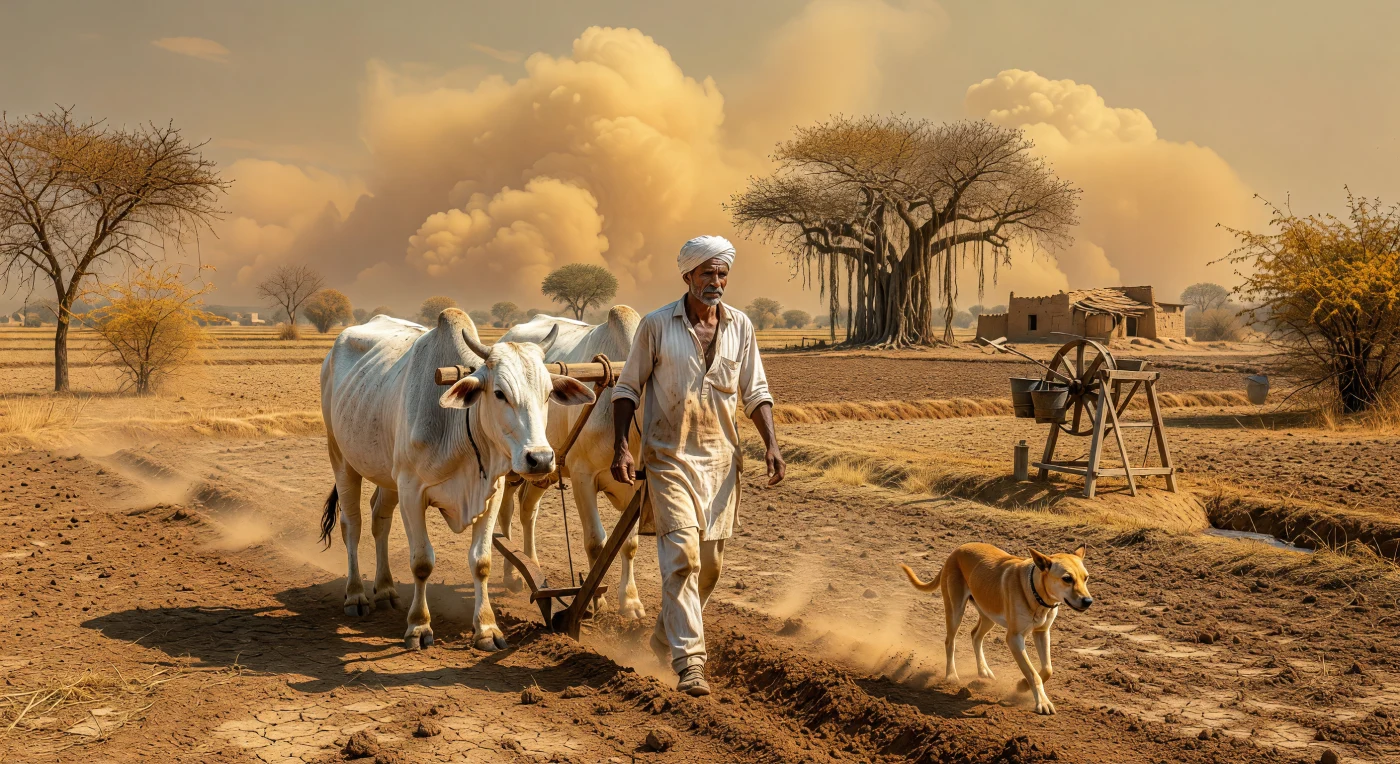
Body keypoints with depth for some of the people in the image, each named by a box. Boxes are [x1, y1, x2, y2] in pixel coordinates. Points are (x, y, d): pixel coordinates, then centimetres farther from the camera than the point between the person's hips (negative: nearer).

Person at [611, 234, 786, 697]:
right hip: (669, 457, -4)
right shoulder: (656, 325, -5)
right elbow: (627, 389, 0)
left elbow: (755, 392, 10)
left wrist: (771, 445, -1)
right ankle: (689, 661, -12)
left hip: (721, 458, 4)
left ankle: (666, 637, 34)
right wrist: (621, 448, -9)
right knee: (681, 555, -14)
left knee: (710, 561, 11)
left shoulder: (739, 326, 4)